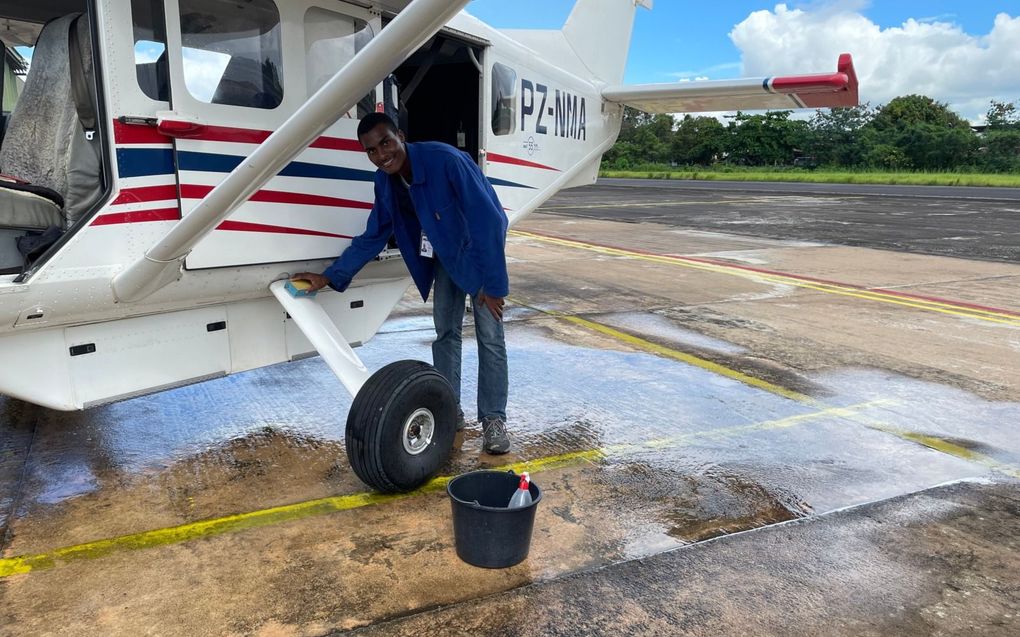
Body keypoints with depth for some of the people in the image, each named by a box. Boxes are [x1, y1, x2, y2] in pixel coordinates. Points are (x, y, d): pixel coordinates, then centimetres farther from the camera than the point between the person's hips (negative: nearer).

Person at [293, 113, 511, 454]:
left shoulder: (445, 160, -33)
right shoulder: (385, 182, -11)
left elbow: (487, 220, -32)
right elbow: (372, 237, 0)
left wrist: (492, 284, -29)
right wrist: (330, 276, -6)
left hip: (482, 249, -6)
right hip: (445, 253, 6)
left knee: (489, 335, -9)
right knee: (445, 331, 9)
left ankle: (493, 420, 0)